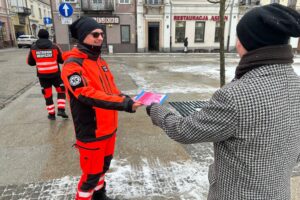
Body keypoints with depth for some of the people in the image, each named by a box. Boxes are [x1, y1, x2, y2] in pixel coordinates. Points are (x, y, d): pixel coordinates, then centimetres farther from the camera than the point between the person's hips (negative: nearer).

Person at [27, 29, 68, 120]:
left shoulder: (33, 48, -1)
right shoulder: (54, 47, -7)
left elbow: (30, 62, 8)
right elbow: (62, 60, 2)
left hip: (42, 76, 2)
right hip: (55, 74, -1)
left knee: (47, 94, 12)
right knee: (61, 91, 15)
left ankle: (51, 114, 18)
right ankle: (61, 110, 4)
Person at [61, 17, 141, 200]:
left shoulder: (100, 60, 8)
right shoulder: (73, 65, -18)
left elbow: (111, 88, 11)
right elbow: (88, 95, -29)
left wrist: (127, 99, -8)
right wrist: (125, 104, -33)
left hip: (108, 128, 8)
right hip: (91, 132, -8)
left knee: (103, 166, 25)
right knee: (91, 173, 7)